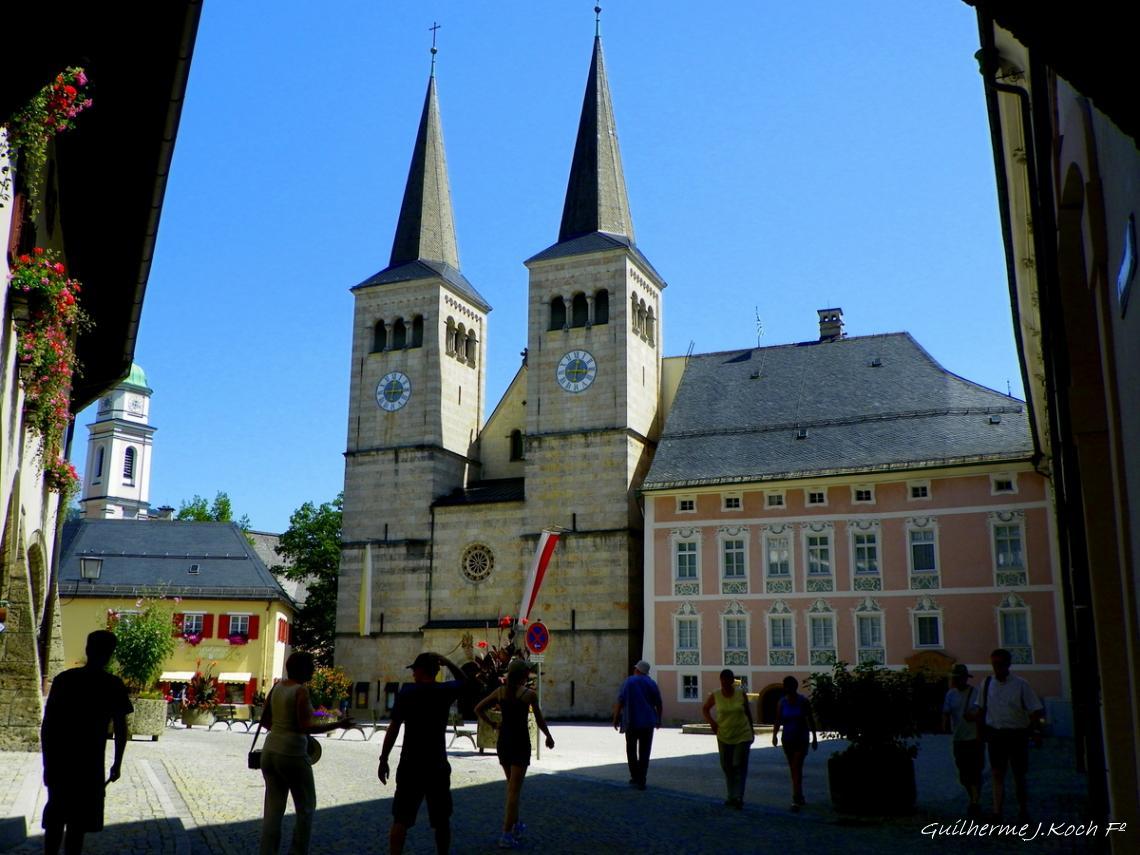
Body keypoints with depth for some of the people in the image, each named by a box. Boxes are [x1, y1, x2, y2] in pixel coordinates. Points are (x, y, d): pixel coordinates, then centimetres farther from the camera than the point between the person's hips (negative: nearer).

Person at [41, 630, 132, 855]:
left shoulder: (63, 679, 0)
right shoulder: (113, 686, -6)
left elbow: (47, 725, -1)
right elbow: (121, 729, -3)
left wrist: (48, 763, 7)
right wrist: (117, 764, 9)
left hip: (59, 764, 2)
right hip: (89, 767, -2)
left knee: (54, 820, 14)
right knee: (77, 825, 6)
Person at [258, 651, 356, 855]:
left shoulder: (277, 687, 7)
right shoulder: (301, 690, -15)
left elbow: (265, 721, 14)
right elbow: (305, 727, -20)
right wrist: (338, 725, -17)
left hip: (270, 752, 7)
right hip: (292, 755, -7)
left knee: (273, 809, 11)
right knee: (306, 808, 10)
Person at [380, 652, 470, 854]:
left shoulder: (407, 691, -8)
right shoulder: (446, 691, 0)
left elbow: (394, 727, -8)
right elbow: (465, 681, 22)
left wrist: (383, 759, -2)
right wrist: (447, 661, 12)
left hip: (411, 765, -2)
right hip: (438, 765, 2)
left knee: (401, 820, 2)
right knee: (442, 820, 14)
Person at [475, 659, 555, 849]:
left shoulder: (500, 691, 3)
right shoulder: (529, 694, -8)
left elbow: (478, 709, 3)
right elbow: (539, 721, -1)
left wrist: (492, 725, 10)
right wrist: (549, 737, 14)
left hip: (503, 741, 5)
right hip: (520, 742, -5)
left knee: (511, 785, 23)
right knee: (514, 789, -2)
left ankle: (515, 825, 35)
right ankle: (506, 835, -6)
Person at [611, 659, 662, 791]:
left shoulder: (628, 682, -2)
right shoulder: (652, 684, 3)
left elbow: (619, 702, -8)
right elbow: (658, 704, 4)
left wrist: (616, 719, -1)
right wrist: (658, 719, 17)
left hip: (631, 722, -1)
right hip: (648, 722, 1)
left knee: (631, 750, 15)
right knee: (644, 752, 5)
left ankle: (635, 777, 12)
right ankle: (641, 781, -1)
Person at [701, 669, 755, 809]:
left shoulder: (740, 693, -7)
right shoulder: (715, 695, -6)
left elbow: (748, 711, 8)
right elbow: (705, 709, 11)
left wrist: (751, 730, 13)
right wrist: (711, 722, -4)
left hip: (743, 735, -2)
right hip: (724, 736, 2)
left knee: (739, 766, -9)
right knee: (727, 767, 9)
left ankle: (738, 797, -10)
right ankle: (731, 796, 21)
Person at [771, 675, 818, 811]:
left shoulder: (803, 702, -6)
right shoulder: (781, 702, 0)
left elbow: (811, 720, 2)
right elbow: (778, 720, -1)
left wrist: (814, 738, 5)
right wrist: (775, 735, -14)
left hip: (801, 739, -4)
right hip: (787, 739, 4)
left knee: (797, 768, -14)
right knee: (793, 769, 12)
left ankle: (796, 800, -18)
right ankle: (800, 797, 27)